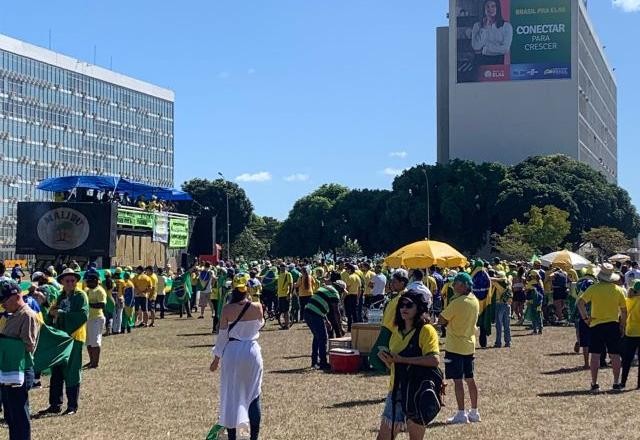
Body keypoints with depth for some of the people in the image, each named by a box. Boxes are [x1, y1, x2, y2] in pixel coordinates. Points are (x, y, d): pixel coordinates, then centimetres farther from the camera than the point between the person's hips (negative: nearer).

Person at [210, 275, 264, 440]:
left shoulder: (227, 309, -9)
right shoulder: (257, 307, -7)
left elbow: (222, 335, -5)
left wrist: (217, 358, 6)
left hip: (232, 352, -1)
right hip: (252, 350, 1)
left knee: (231, 395, 10)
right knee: (253, 396, 11)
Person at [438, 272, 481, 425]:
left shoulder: (457, 302, -19)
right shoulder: (475, 301, 6)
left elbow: (442, 320, -14)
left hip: (455, 346, -8)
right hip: (469, 345, 8)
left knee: (457, 380, -3)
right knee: (470, 379, 13)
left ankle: (461, 414, -1)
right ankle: (474, 412, 19)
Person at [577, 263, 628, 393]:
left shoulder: (594, 288, -6)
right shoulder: (618, 290, 1)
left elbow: (580, 302, -16)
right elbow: (624, 310, 5)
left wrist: (585, 318, -7)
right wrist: (622, 326, 14)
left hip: (596, 325, -1)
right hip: (613, 324, 2)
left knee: (595, 355, 3)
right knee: (615, 355, 8)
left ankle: (594, 384, 4)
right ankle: (616, 384, 12)